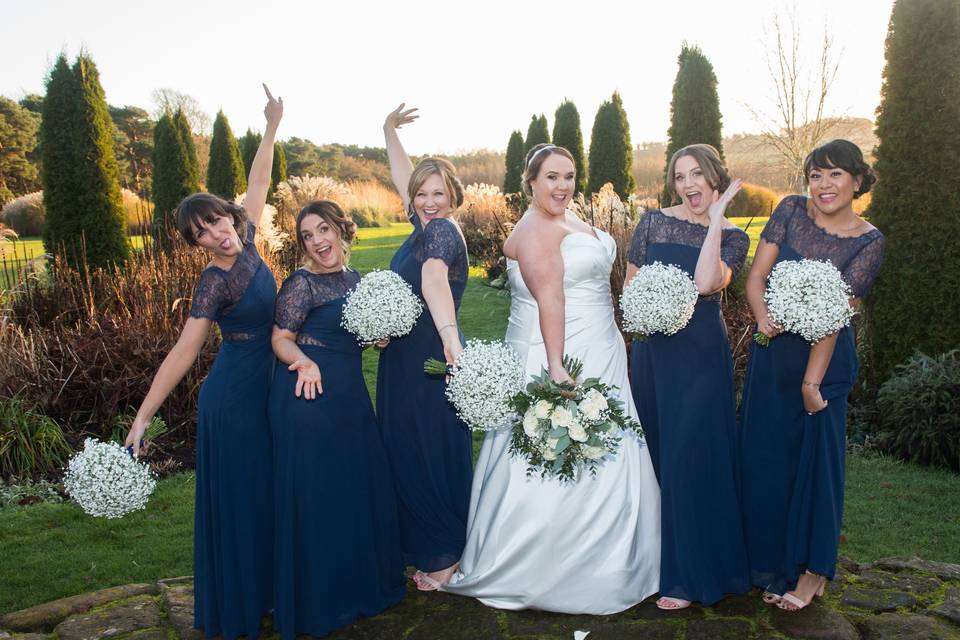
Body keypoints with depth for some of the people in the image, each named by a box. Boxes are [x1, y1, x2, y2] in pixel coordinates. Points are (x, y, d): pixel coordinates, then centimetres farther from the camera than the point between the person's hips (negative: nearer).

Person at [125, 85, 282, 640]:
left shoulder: (246, 242, -1)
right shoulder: (215, 283, -20)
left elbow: (258, 183, 8)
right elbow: (184, 352, -22)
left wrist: (273, 126, 4)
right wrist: (142, 419, -24)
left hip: (263, 389, 8)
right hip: (234, 397, -7)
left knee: (265, 492, 17)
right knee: (239, 497, 3)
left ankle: (262, 588, 33)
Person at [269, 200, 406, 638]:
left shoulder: (354, 279, 12)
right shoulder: (301, 283, -9)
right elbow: (280, 339, -10)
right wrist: (304, 362, -29)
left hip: (349, 393, 8)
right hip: (309, 394, -7)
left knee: (360, 486, 14)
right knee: (315, 493, 1)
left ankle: (361, 583, 34)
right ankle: (317, 601, 19)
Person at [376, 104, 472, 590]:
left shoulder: (442, 230, -17)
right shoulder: (426, 226, 8)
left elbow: (434, 278, -40)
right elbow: (403, 176, 26)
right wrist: (389, 129, 34)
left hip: (431, 361, -9)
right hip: (405, 359, 10)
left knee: (434, 455, 2)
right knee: (407, 453, 17)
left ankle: (447, 555, 20)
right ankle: (427, 550, 32)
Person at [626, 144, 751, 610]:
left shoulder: (732, 237, 0)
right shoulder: (654, 221, 5)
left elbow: (707, 283, -20)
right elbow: (630, 284, 9)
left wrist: (714, 221, -17)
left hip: (701, 355, -3)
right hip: (653, 350, 3)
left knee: (691, 455, -3)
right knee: (655, 453, 11)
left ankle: (688, 577, 10)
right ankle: (655, 557, 28)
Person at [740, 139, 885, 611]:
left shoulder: (868, 241, -9)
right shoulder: (791, 210, -2)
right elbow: (756, 275, -5)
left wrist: (812, 381, -17)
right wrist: (763, 318, -24)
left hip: (823, 358, -3)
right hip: (771, 354, 3)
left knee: (816, 456, 4)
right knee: (765, 456, 9)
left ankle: (812, 570, 22)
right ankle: (773, 564, 27)